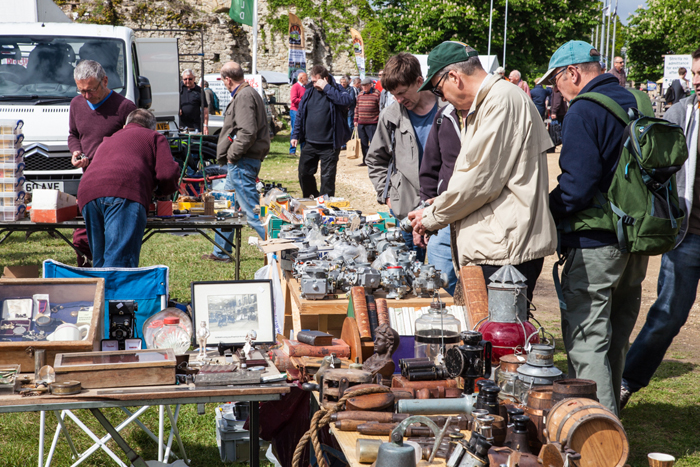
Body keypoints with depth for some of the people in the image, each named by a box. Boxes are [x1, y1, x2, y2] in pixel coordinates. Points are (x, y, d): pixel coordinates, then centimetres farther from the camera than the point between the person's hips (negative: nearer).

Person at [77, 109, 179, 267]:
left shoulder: (107, 141, 43)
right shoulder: (154, 137, 25)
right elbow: (168, 173, 10)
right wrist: (160, 191, 28)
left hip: (87, 192, 6)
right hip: (124, 191, -6)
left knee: (99, 260, 10)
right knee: (120, 261, -17)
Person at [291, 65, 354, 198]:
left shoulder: (336, 92, -6)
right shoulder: (309, 92, 7)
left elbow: (348, 100, -29)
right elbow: (300, 115, 15)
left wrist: (326, 88, -25)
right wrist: (295, 135, 11)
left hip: (329, 145, -5)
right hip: (309, 144, 5)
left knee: (327, 177, 1)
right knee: (304, 173, 11)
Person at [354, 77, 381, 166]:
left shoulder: (376, 94, -5)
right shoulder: (360, 94, 15)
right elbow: (357, 107, 20)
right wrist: (356, 120, 16)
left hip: (372, 124, -6)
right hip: (361, 123, 6)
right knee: (363, 143, 10)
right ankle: (365, 161, 18)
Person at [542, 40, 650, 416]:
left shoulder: (584, 112, -13)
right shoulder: (635, 104, 12)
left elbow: (577, 185, -21)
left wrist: (545, 212, -6)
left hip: (596, 243, -9)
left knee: (586, 340, -4)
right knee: (615, 336, 18)